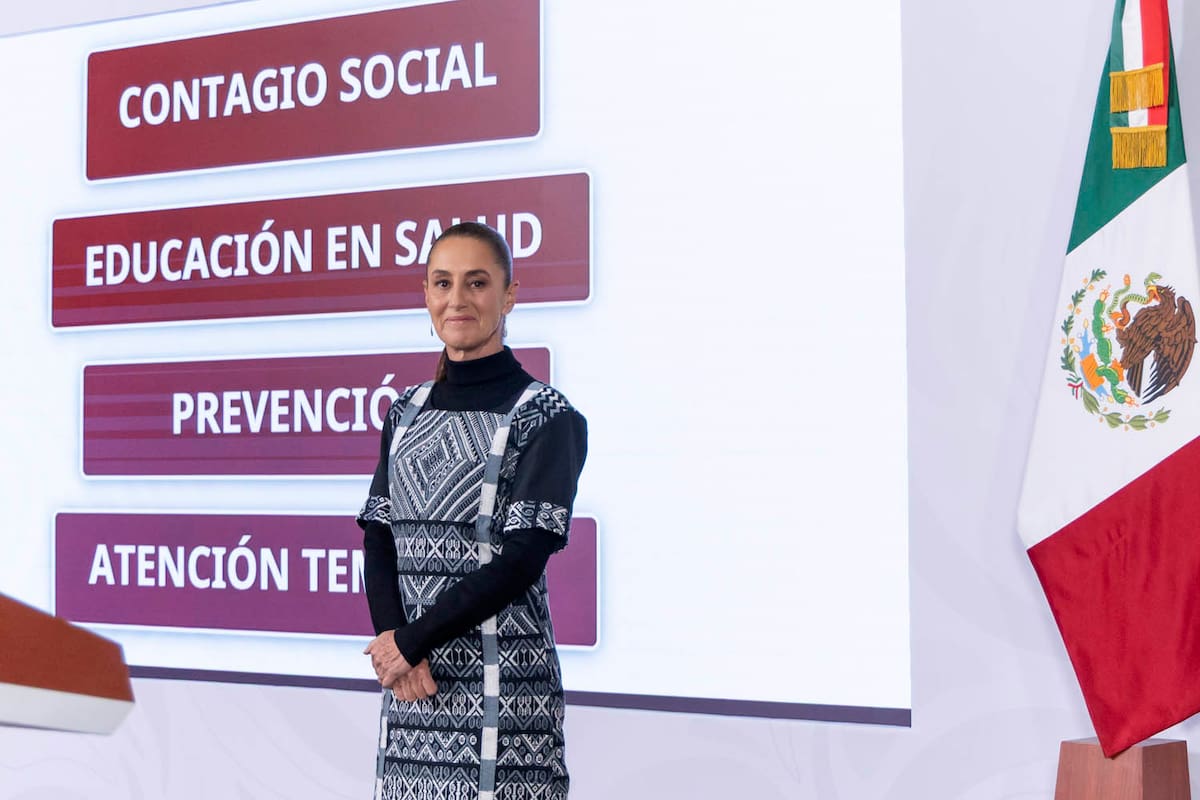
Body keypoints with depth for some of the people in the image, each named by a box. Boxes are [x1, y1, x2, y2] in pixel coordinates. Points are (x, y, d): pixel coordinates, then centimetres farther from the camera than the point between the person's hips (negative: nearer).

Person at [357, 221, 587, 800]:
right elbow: (378, 539, 7)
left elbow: (522, 558, -11)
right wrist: (393, 645, -9)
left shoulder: (547, 417, -5)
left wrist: (411, 639, -12)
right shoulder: (407, 412, 13)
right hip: (409, 679, 5)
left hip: (502, 681, -5)